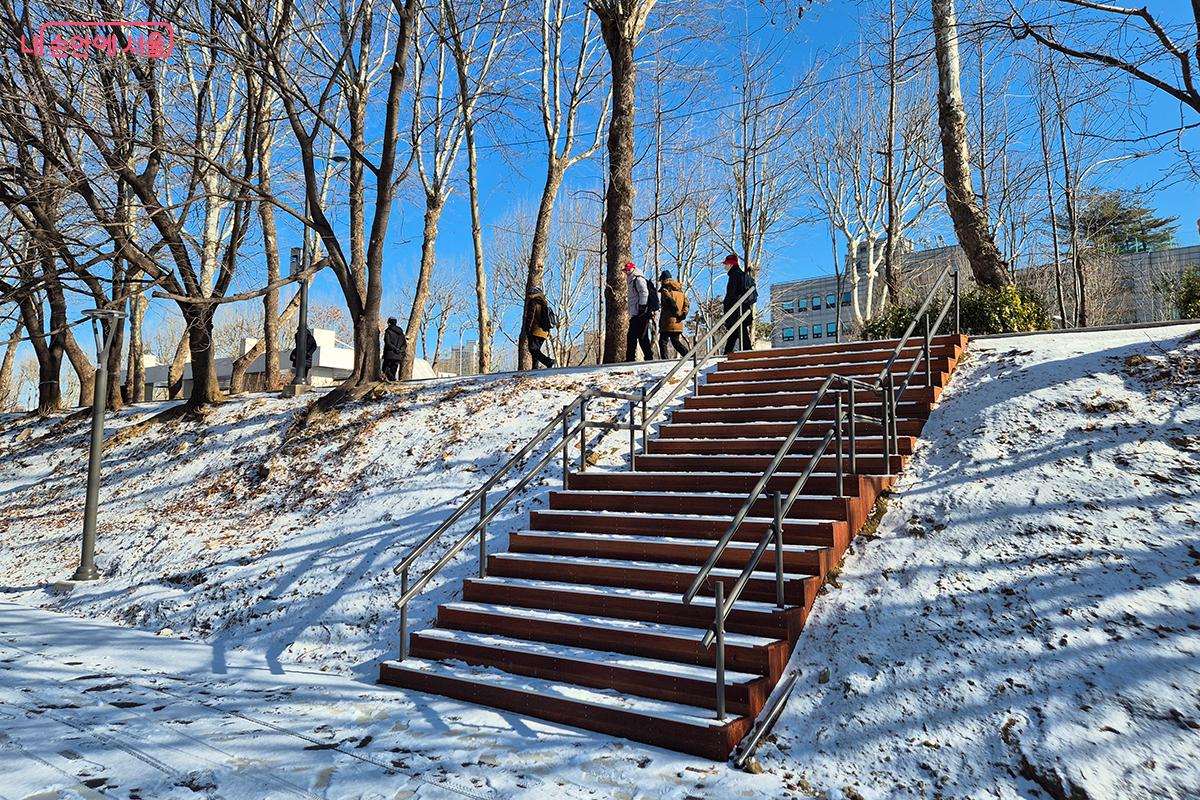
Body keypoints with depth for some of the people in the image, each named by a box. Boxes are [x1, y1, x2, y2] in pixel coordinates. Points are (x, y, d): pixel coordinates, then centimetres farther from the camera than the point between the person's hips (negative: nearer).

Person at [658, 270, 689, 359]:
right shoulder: (680, 290, 17)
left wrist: (677, 313, -11)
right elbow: (686, 304, 11)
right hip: (678, 324, 7)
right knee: (676, 342, 16)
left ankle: (664, 359, -7)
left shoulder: (665, 290, -6)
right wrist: (682, 315, 3)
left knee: (663, 342, 0)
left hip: (668, 322, -7)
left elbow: (671, 302, -20)